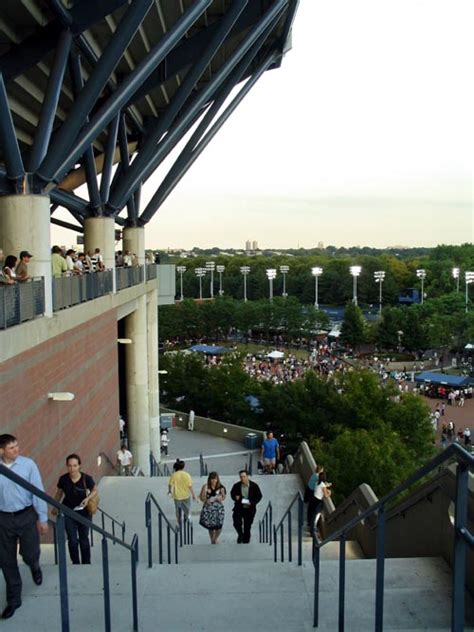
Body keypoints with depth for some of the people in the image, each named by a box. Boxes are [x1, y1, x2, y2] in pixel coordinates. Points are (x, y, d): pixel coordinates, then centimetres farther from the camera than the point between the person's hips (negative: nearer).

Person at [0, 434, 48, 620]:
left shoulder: (28, 464, -10)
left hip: (26, 516, -1)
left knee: (30, 555, 5)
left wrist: (43, 518, -5)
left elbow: (38, 491, -6)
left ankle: (35, 567, 44)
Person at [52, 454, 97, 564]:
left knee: (84, 539, 12)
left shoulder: (86, 478, -18)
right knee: (72, 540, -2)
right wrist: (55, 508, 15)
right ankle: (75, 563, 18)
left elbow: (95, 491, -1)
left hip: (84, 512, 0)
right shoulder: (63, 479, -15)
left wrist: (88, 498, -20)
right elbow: (59, 493, 5)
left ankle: (86, 563, 30)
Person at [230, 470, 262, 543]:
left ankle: (246, 541, 22)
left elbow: (259, 496, 0)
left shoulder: (254, 486, -5)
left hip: (249, 509, 0)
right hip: (239, 508, 1)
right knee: (237, 522, -15)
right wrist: (235, 497, -12)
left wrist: (252, 503, -14)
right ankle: (240, 534, 16)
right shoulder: (236, 486, -3)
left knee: (247, 526, 6)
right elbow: (232, 493, 12)